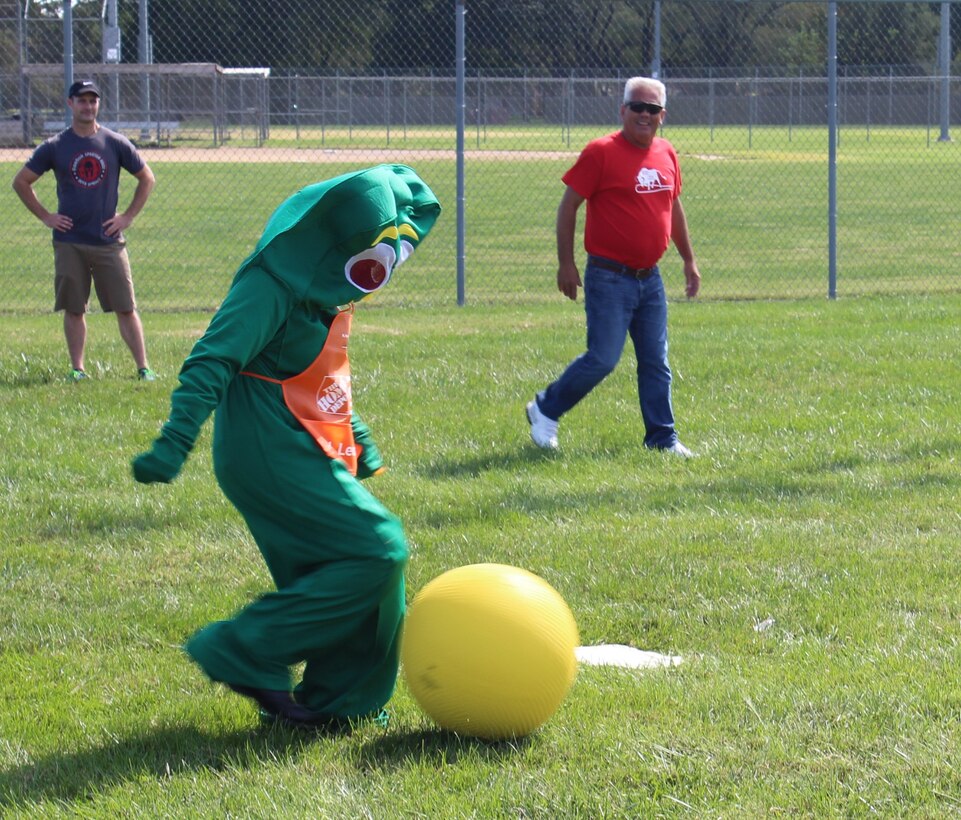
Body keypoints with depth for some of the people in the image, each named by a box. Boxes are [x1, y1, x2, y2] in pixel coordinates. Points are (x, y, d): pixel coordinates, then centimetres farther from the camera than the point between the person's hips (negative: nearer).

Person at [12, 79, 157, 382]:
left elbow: (146, 178, 12)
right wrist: (45, 217, 2)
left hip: (109, 241, 0)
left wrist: (128, 217, 4)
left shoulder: (116, 143, 2)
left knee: (126, 308, -2)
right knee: (73, 309, 3)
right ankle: (77, 369, 11)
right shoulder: (55, 146, 1)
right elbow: (21, 182, 9)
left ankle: (143, 367, 1)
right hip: (69, 242, 0)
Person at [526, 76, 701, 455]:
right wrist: (566, 264, -10)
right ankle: (544, 410, 10)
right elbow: (568, 206, -8)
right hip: (609, 278, -6)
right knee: (602, 359, -9)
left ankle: (662, 438, 15)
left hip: (650, 279, 6)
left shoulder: (667, 154, 10)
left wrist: (689, 259, 26)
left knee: (656, 362, 8)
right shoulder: (601, 152, -11)